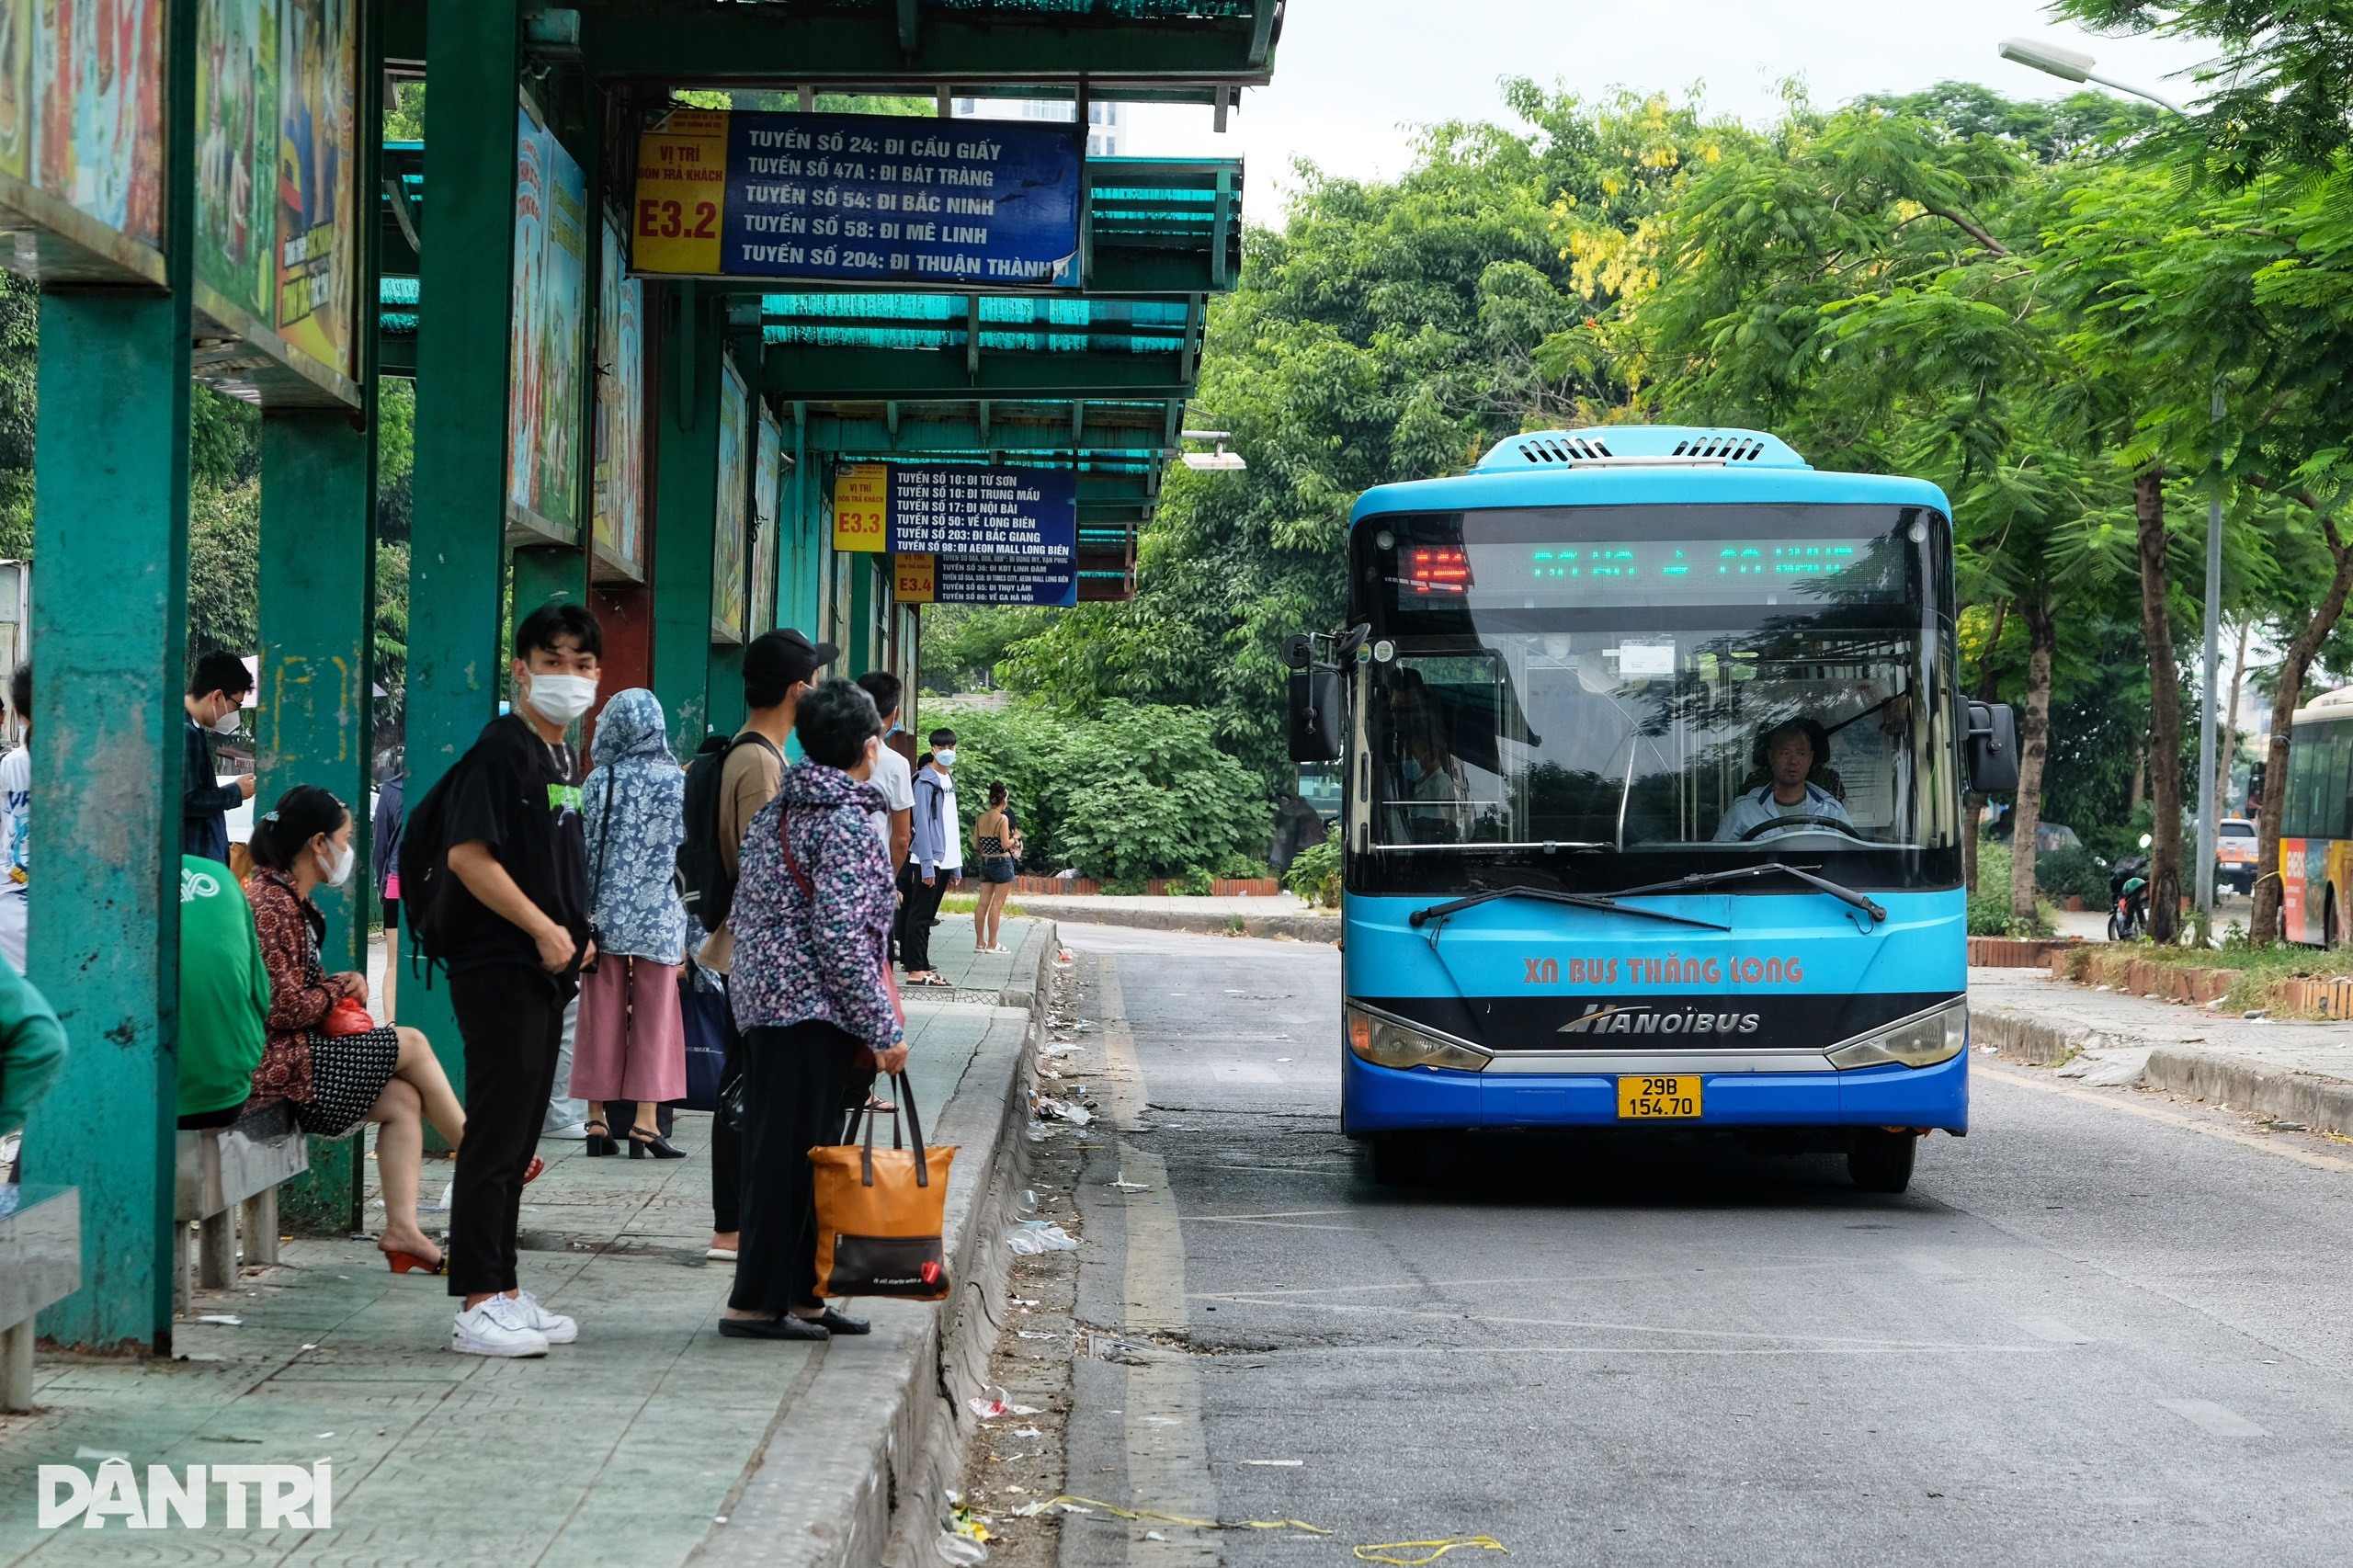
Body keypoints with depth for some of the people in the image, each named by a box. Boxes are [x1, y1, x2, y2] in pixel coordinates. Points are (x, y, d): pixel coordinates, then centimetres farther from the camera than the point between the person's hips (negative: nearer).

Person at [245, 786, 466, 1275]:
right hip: (269, 1063, -10)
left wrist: (339, 984, 3)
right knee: (412, 1046, -5)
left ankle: (402, 1228, -10)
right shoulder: (271, 905, -17)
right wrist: (341, 989, -2)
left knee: (403, 1099, -2)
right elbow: (284, 1008, -21)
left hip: (284, 1055, 10)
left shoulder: (288, 900, 17)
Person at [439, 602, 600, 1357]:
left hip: (544, 973, 9)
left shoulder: (559, 755, 17)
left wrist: (575, 934, 12)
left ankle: (503, 1292, 20)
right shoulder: (501, 750, -12)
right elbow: (469, 855, -20)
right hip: (499, 972, -9)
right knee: (495, 1136, -8)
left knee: (518, 1138, 13)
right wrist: (545, 929, -18)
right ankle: (477, 1306, -6)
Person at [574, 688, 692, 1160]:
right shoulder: (676, 781, -3)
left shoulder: (599, 781, -2)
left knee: (601, 1017, 7)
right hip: (658, 917, -1)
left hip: (604, 913, 1)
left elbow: (581, 853, 0)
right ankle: (644, 1122, -1)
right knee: (653, 1019, 3)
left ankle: (597, 1119, 8)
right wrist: (688, 930, 6)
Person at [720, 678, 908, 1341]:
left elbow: (743, 908, 17)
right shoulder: (845, 823, -14)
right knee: (791, 1155, -5)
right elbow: (842, 935, -20)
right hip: (815, 1010, -9)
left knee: (779, 1152, 13)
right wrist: (884, 1029, -16)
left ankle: (800, 1294, 19)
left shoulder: (774, 811, 13)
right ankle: (757, 1303, -2)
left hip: (762, 1000, 9)